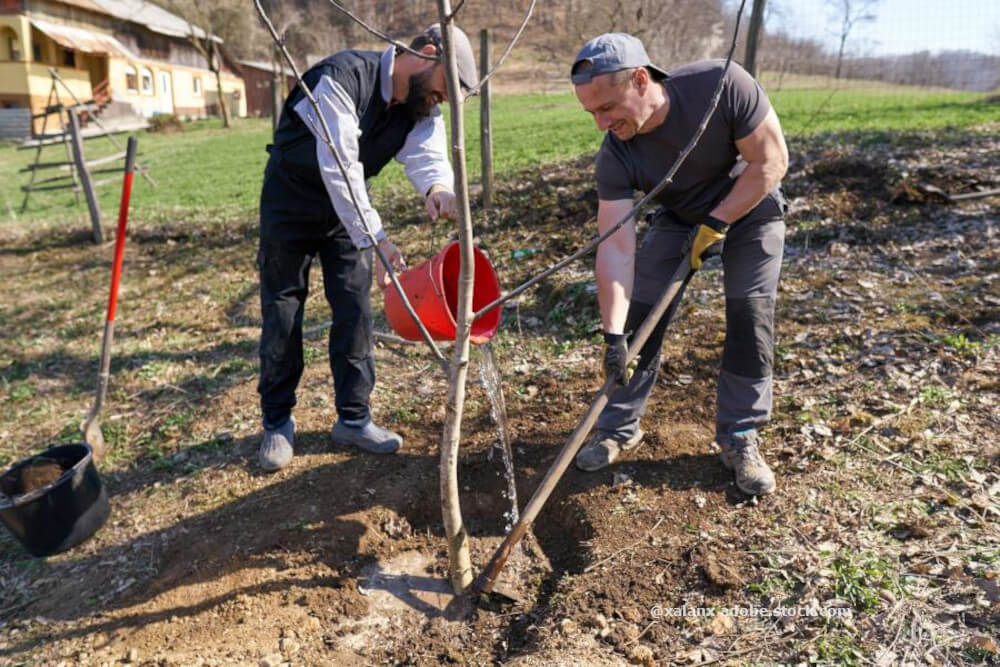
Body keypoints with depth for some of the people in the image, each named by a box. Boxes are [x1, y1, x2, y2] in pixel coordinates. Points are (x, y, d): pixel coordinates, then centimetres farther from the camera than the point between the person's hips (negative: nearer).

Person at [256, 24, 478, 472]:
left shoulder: (422, 108, -7)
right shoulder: (345, 77, -28)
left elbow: (428, 157, -24)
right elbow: (338, 167, -35)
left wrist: (439, 188, -49)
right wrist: (374, 237, -42)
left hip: (348, 203, 6)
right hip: (291, 199, -5)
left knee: (355, 309, 1)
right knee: (282, 311, 2)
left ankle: (353, 419, 13)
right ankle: (277, 422, 17)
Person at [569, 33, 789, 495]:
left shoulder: (722, 86, -33)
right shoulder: (615, 158, -27)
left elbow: (771, 161, -23)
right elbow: (615, 248, -31)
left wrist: (715, 225, -26)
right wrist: (612, 334, -38)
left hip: (749, 209, -1)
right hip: (678, 219, 2)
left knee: (751, 320, -10)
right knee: (638, 319, -5)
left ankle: (739, 439, 7)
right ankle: (619, 428, 12)